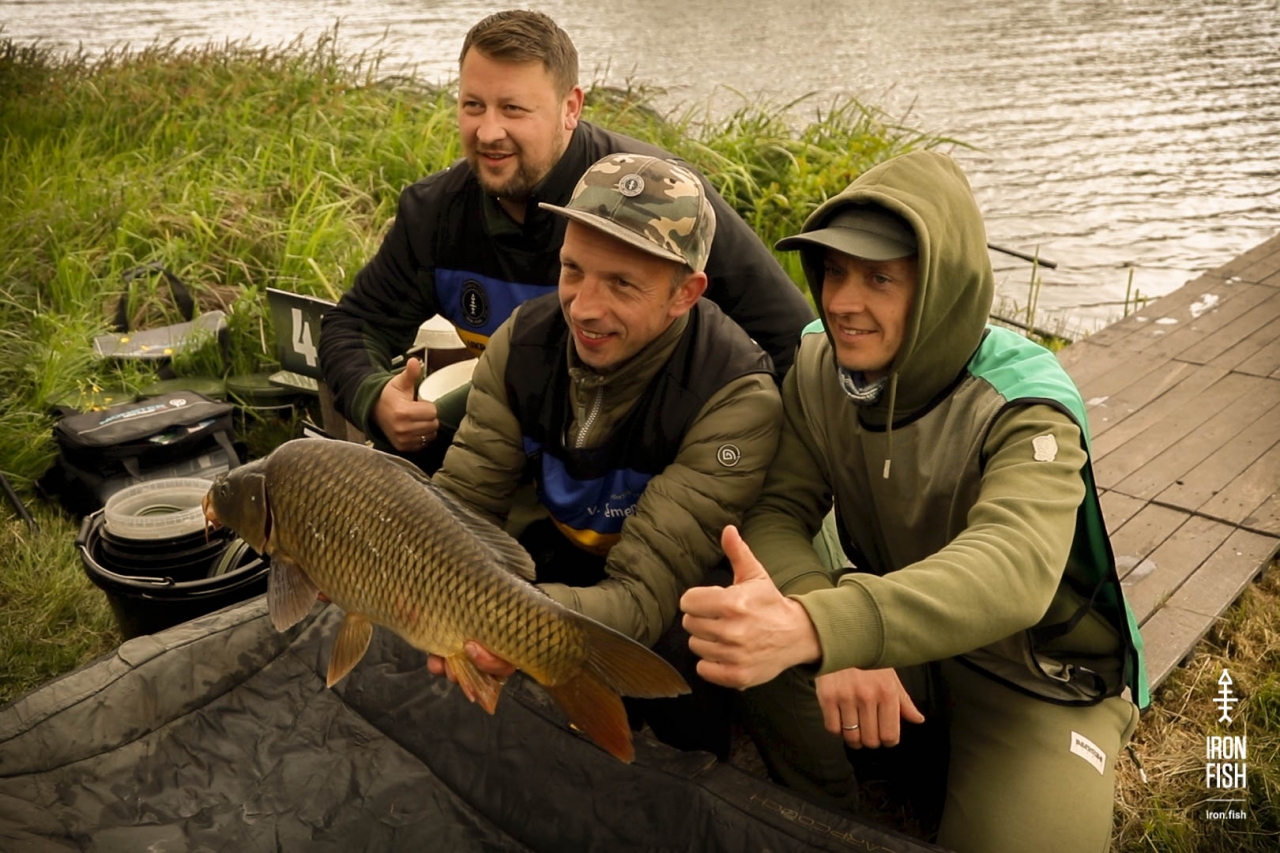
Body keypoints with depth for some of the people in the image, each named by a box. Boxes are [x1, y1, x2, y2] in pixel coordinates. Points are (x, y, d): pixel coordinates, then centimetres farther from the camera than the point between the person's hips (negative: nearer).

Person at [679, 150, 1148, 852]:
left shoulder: (1024, 403, -26)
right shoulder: (819, 364, -11)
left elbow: (1011, 571, -43)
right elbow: (777, 513, -17)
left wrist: (811, 628, -61)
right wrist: (834, 643, -39)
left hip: (1043, 672, -2)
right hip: (899, 640, 3)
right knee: (752, 652, -23)